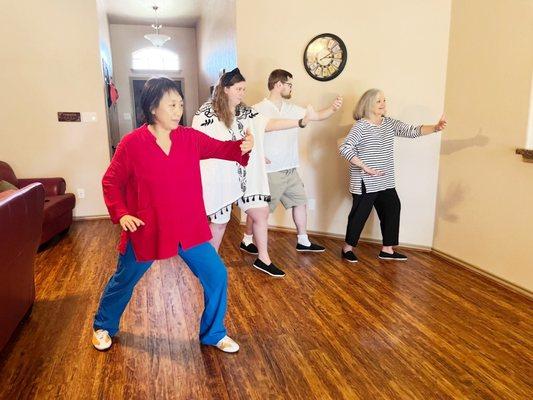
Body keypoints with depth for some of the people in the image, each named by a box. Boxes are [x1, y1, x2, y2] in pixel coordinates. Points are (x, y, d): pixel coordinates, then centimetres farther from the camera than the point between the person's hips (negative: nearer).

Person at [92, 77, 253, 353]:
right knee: (124, 282, 18)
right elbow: (110, 182, -4)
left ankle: (213, 333, 23)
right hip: (146, 229, -3)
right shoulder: (132, 143, -12)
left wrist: (242, 146, -24)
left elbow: (221, 148, -2)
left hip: (189, 228, 3)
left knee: (216, 275, 1)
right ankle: (103, 327, 48)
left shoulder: (190, 138, -3)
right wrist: (121, 214, -16)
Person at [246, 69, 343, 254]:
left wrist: (333, 108, -9)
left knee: (300, 202, 14)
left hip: (290, 170, 8)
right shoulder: (258, 110, -12)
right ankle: (246, 240, 21)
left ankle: (303, 241, 27)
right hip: (270, 172, -7)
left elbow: (317, 116, 9)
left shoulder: (292, 109, 9)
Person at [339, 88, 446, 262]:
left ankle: (387, 250, 24)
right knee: (359, 215, 1)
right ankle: (348, 248, 19)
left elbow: (412, 131, 1)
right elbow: (345, 148, -20)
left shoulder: (390, 123, 8)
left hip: (385, 182, 7)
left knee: (392, 211, 10)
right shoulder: (360, 126, -12)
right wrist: (365, 167, -24)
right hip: (365, 182, -7)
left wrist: (435, 128, -16)